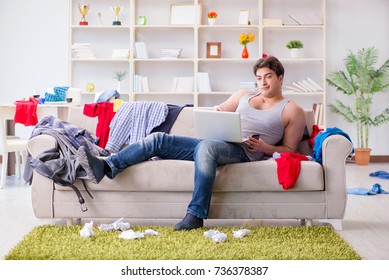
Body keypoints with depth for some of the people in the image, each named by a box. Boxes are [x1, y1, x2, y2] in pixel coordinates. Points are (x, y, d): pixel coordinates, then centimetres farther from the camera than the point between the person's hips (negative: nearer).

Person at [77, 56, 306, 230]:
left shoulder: (292, 111, 10)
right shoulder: (245, 95, 25)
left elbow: (289, 150, 7)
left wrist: (265, 148, -11)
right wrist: (216, 112, 5)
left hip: (242, 151, -6)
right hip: (213, 142, 7)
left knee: (207, 146, -41)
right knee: (158, 140, -11)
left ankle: (196, 216, -40)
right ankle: (106, 167, -23)